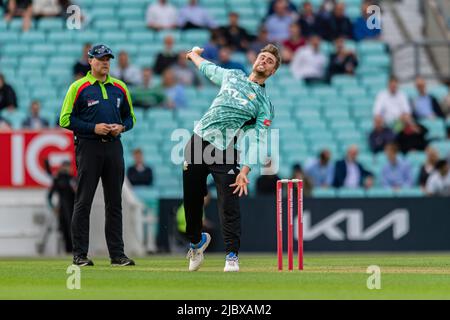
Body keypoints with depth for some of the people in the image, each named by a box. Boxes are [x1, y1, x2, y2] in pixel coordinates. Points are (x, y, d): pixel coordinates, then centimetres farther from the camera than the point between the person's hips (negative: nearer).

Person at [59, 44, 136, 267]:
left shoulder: (120, 88, 12)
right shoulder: (78, 87, -2)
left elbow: (130, 117, 20)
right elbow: (65, 119, -4)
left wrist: (121, 127, -2)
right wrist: (93, 128, -14)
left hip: (114, 146, 4)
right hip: (88, 146, -4)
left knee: (114, 202, 6)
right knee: (83, 201, -3)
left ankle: (117, 254, 9)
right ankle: (80, 254, 0)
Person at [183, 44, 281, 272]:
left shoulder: (264, 104, 0)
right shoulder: (232, 75, 15)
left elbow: (257, 140, -9)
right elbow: (207, 68, 36)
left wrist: (245, 170, -22)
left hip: (225, 151, -4)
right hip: (198, 141, 4)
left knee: (229, 205, -13)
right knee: (191, 200, 10)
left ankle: (232, 255, -5)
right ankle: (196, 241, 34)